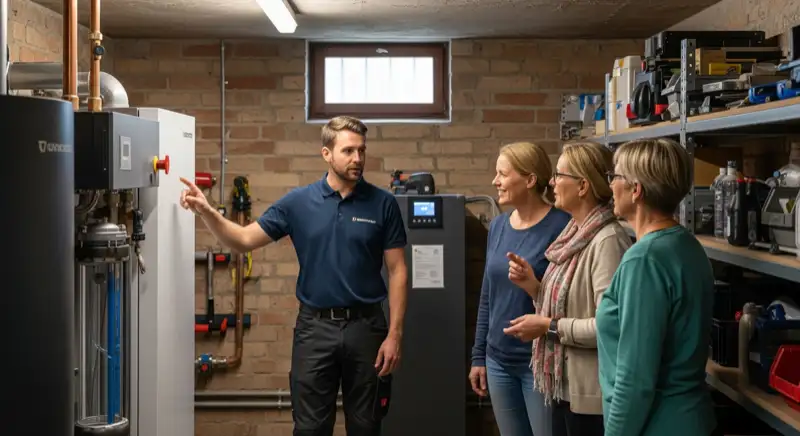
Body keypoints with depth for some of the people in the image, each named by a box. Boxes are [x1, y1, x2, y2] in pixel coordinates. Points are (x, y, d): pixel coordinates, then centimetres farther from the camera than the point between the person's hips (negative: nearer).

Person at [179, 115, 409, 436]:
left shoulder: (383, 204, -2)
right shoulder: (298, 202, 0)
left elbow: (397, 270, -2)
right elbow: (244, 240, 1)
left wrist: (394, 333, -9)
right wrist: (206, 211, -16)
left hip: (365, 326, 0)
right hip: (314, 327, 0)